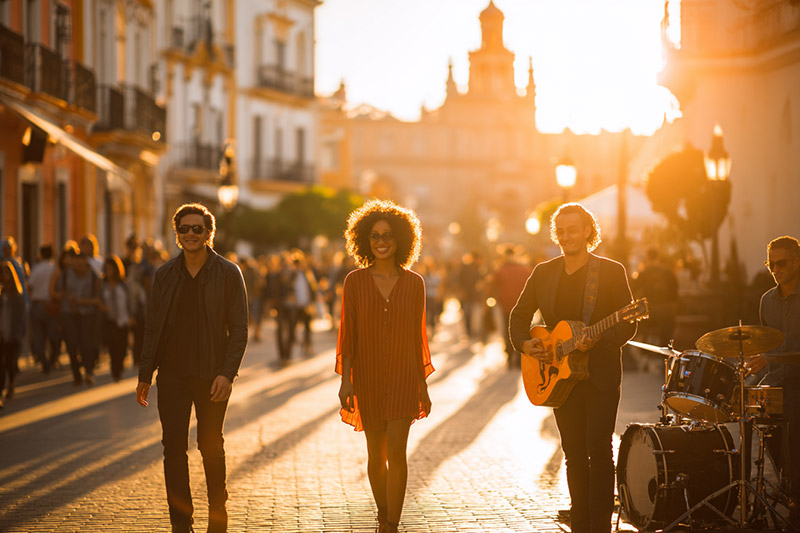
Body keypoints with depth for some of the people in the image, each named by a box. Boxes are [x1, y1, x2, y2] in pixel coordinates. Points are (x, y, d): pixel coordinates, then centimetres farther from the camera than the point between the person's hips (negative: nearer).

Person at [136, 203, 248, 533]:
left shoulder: (228, 273, -2)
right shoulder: (165, 274, 6)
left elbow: (239, 329, -3)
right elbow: (152, 328, 10)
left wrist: (227, 373, -14)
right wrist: (145, 375, 5)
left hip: (212, 377, -2)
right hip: (172, 375, 2)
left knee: (211, 447, 7)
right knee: (174, 447, -2)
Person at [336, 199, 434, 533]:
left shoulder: (414, 283, 1)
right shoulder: (355, 281, -1)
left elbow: (418, 337, 5)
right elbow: (347, 333, -1)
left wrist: (423, 387, 7)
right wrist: (345, 380, -10)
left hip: (403, 379, -1)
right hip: (368, 378, 1)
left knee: (396, 451, -13)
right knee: (376, 455, 12)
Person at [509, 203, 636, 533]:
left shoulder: (611, 272, -4)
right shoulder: (543, 273, 8)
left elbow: (628, 324, -6)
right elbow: (519, 316, 15)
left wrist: (598, 339, -23)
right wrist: (525, 344, -4)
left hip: (600, 375, -4)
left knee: (598, 450, -10)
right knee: (574, 454, 9)